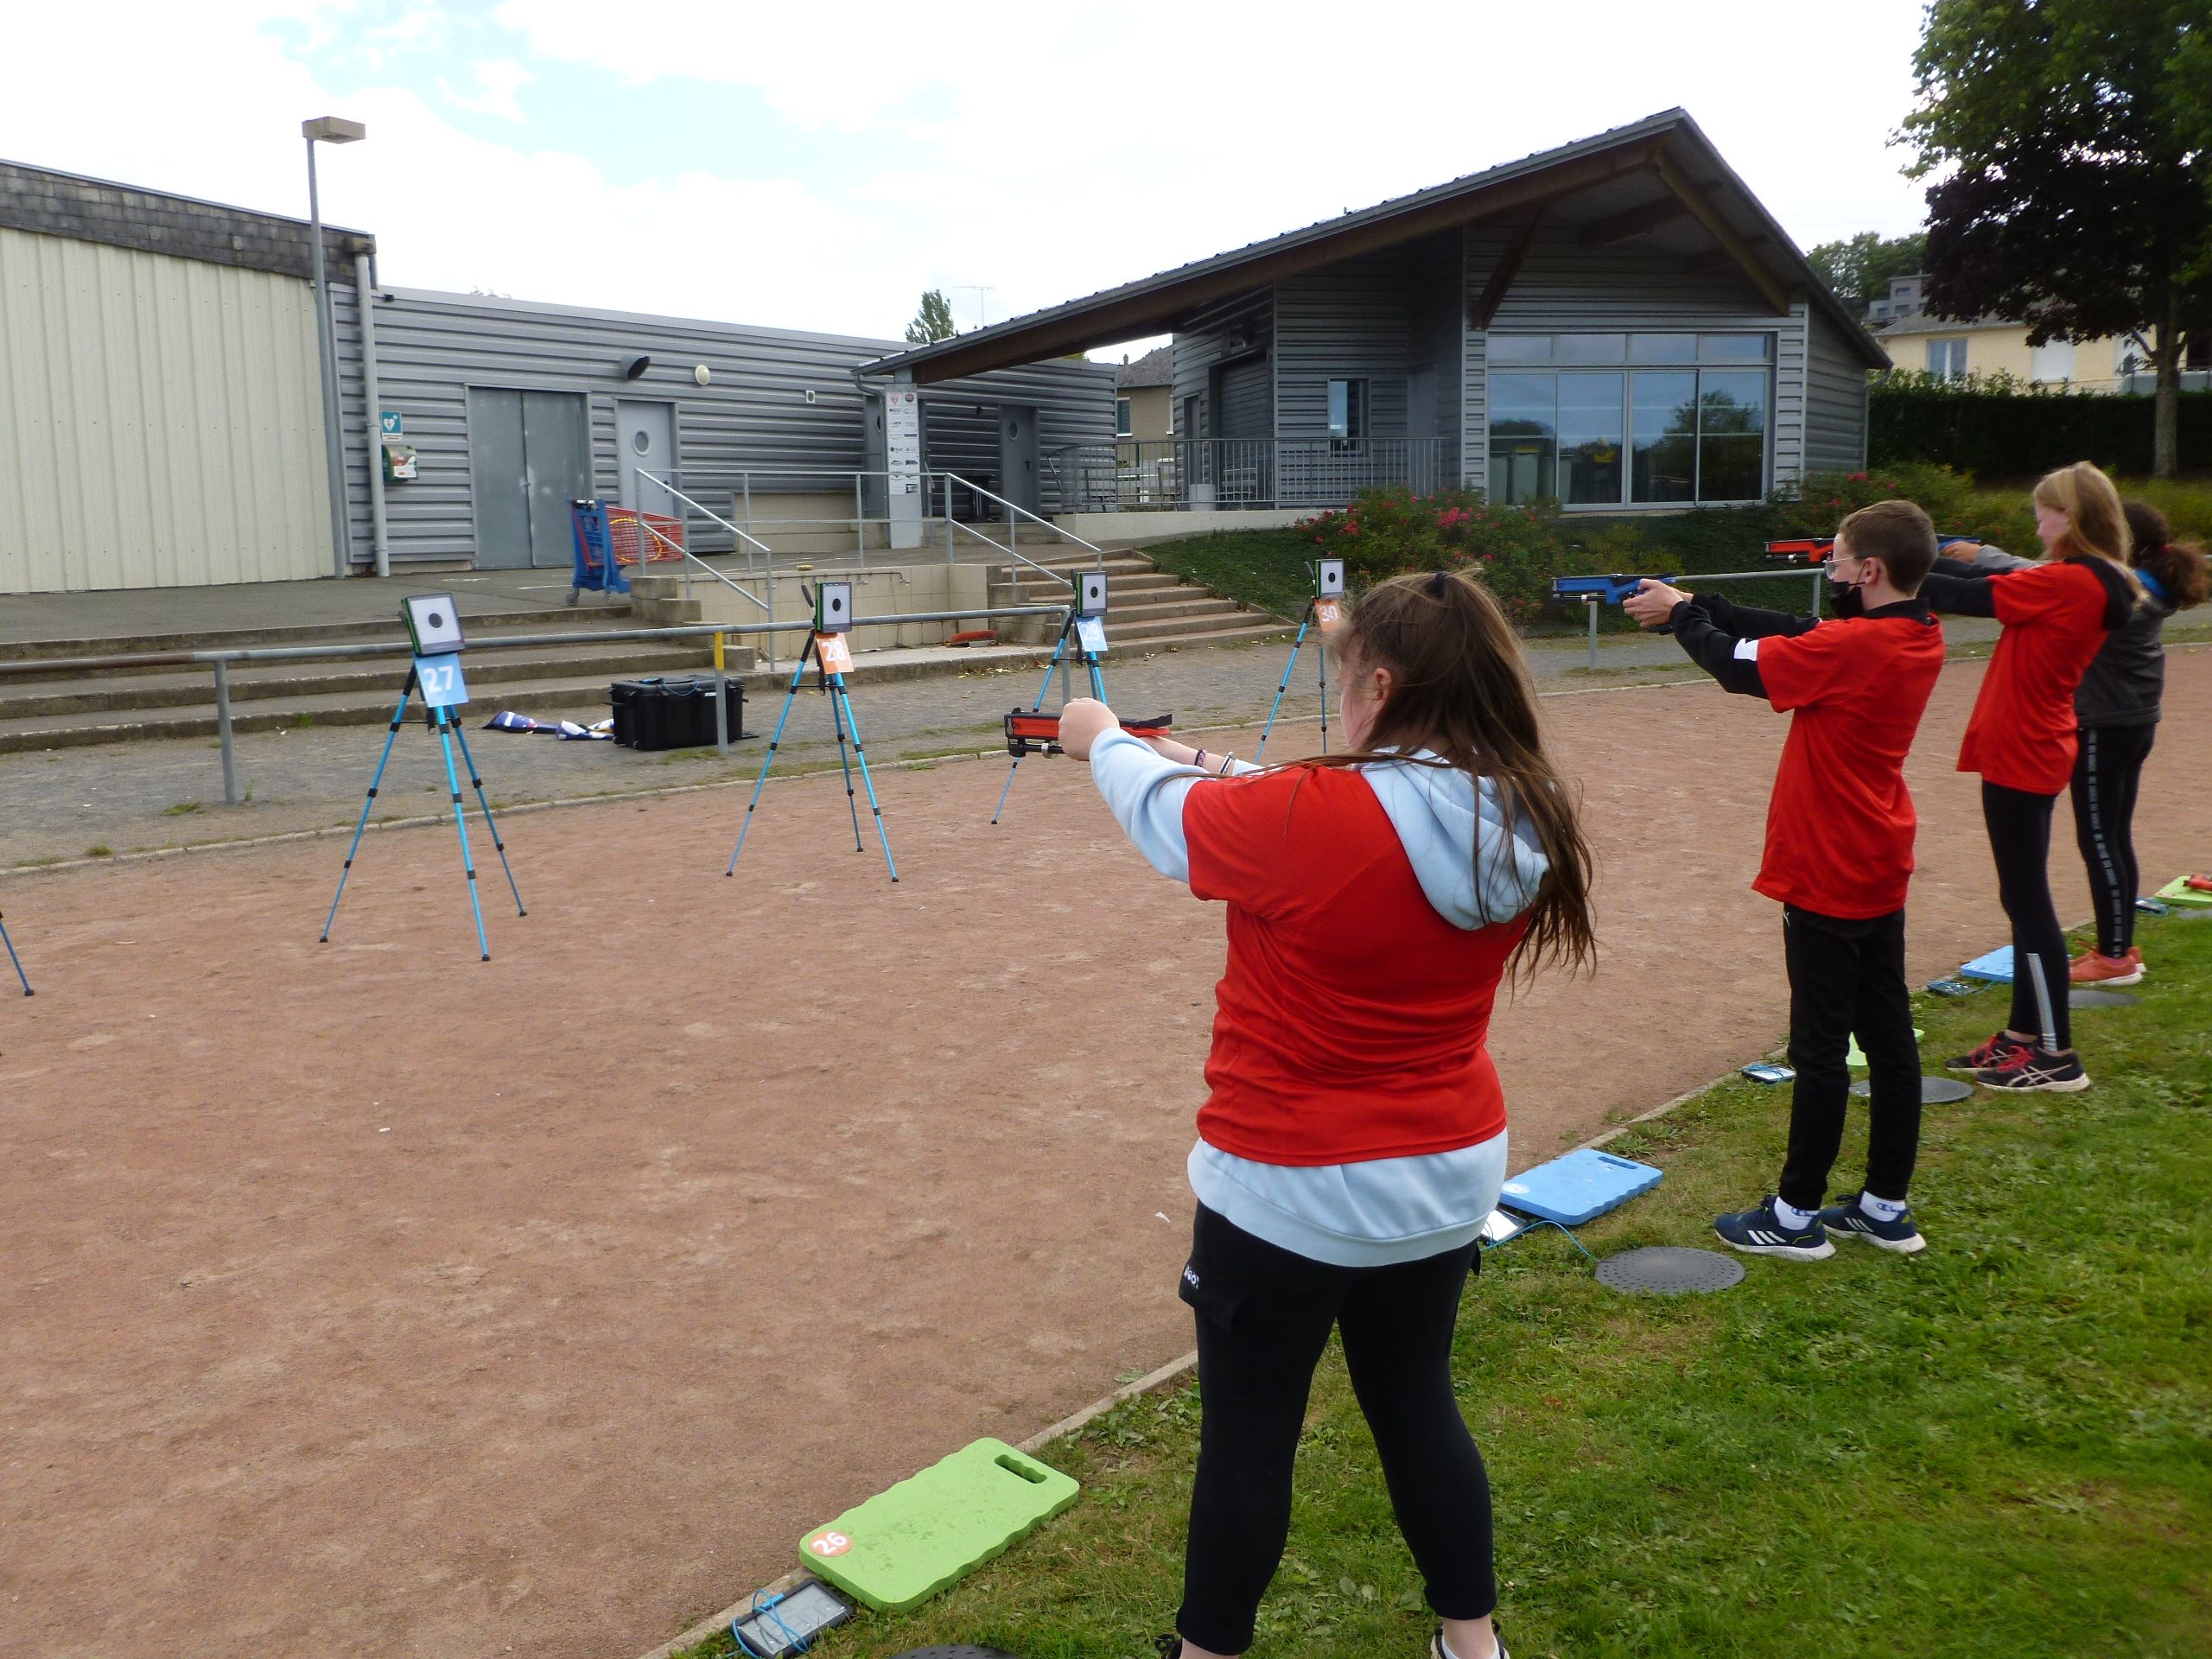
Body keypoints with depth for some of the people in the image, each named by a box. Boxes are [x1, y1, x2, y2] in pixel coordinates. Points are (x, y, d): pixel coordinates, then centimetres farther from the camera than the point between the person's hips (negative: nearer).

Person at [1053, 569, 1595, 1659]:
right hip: (1445, 1175, 6)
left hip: (1289, 1188, -6)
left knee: (1249, 1433, 13)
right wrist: (1225, 770, 16)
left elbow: (1164, 812, -6)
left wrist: (1101, 738, 14)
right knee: (1416, 1402, 24)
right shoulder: (1522, 825, -7)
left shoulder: (1308, 816, -25)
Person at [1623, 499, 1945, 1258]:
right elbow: (1793, 631, 8)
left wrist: (1680, 614, 3)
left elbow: (1740, 665, -14)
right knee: (1887, 1036, 13)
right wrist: (1695, 604, 5)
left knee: (1821, 1047, 0)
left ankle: (1797, 1215, 12)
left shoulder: (1853, 647, -22)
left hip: (1825, 878, -8)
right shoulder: (1920, 639, 3)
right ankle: (1887, 1207, 23)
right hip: (1881, 873, 8)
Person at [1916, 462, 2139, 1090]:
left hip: (2019, 757, -9)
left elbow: (1973, 596, -17)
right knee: (2024, 896, 16)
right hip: (2036, 754, 10)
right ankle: (2024, 1035, 25)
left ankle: (2056, 1055, 4)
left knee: (2027, 898, -3)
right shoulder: (2097, 585, 8)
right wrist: (1927, 575, 4)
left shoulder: (2066, 582, -19)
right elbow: (2004, 587, 10)